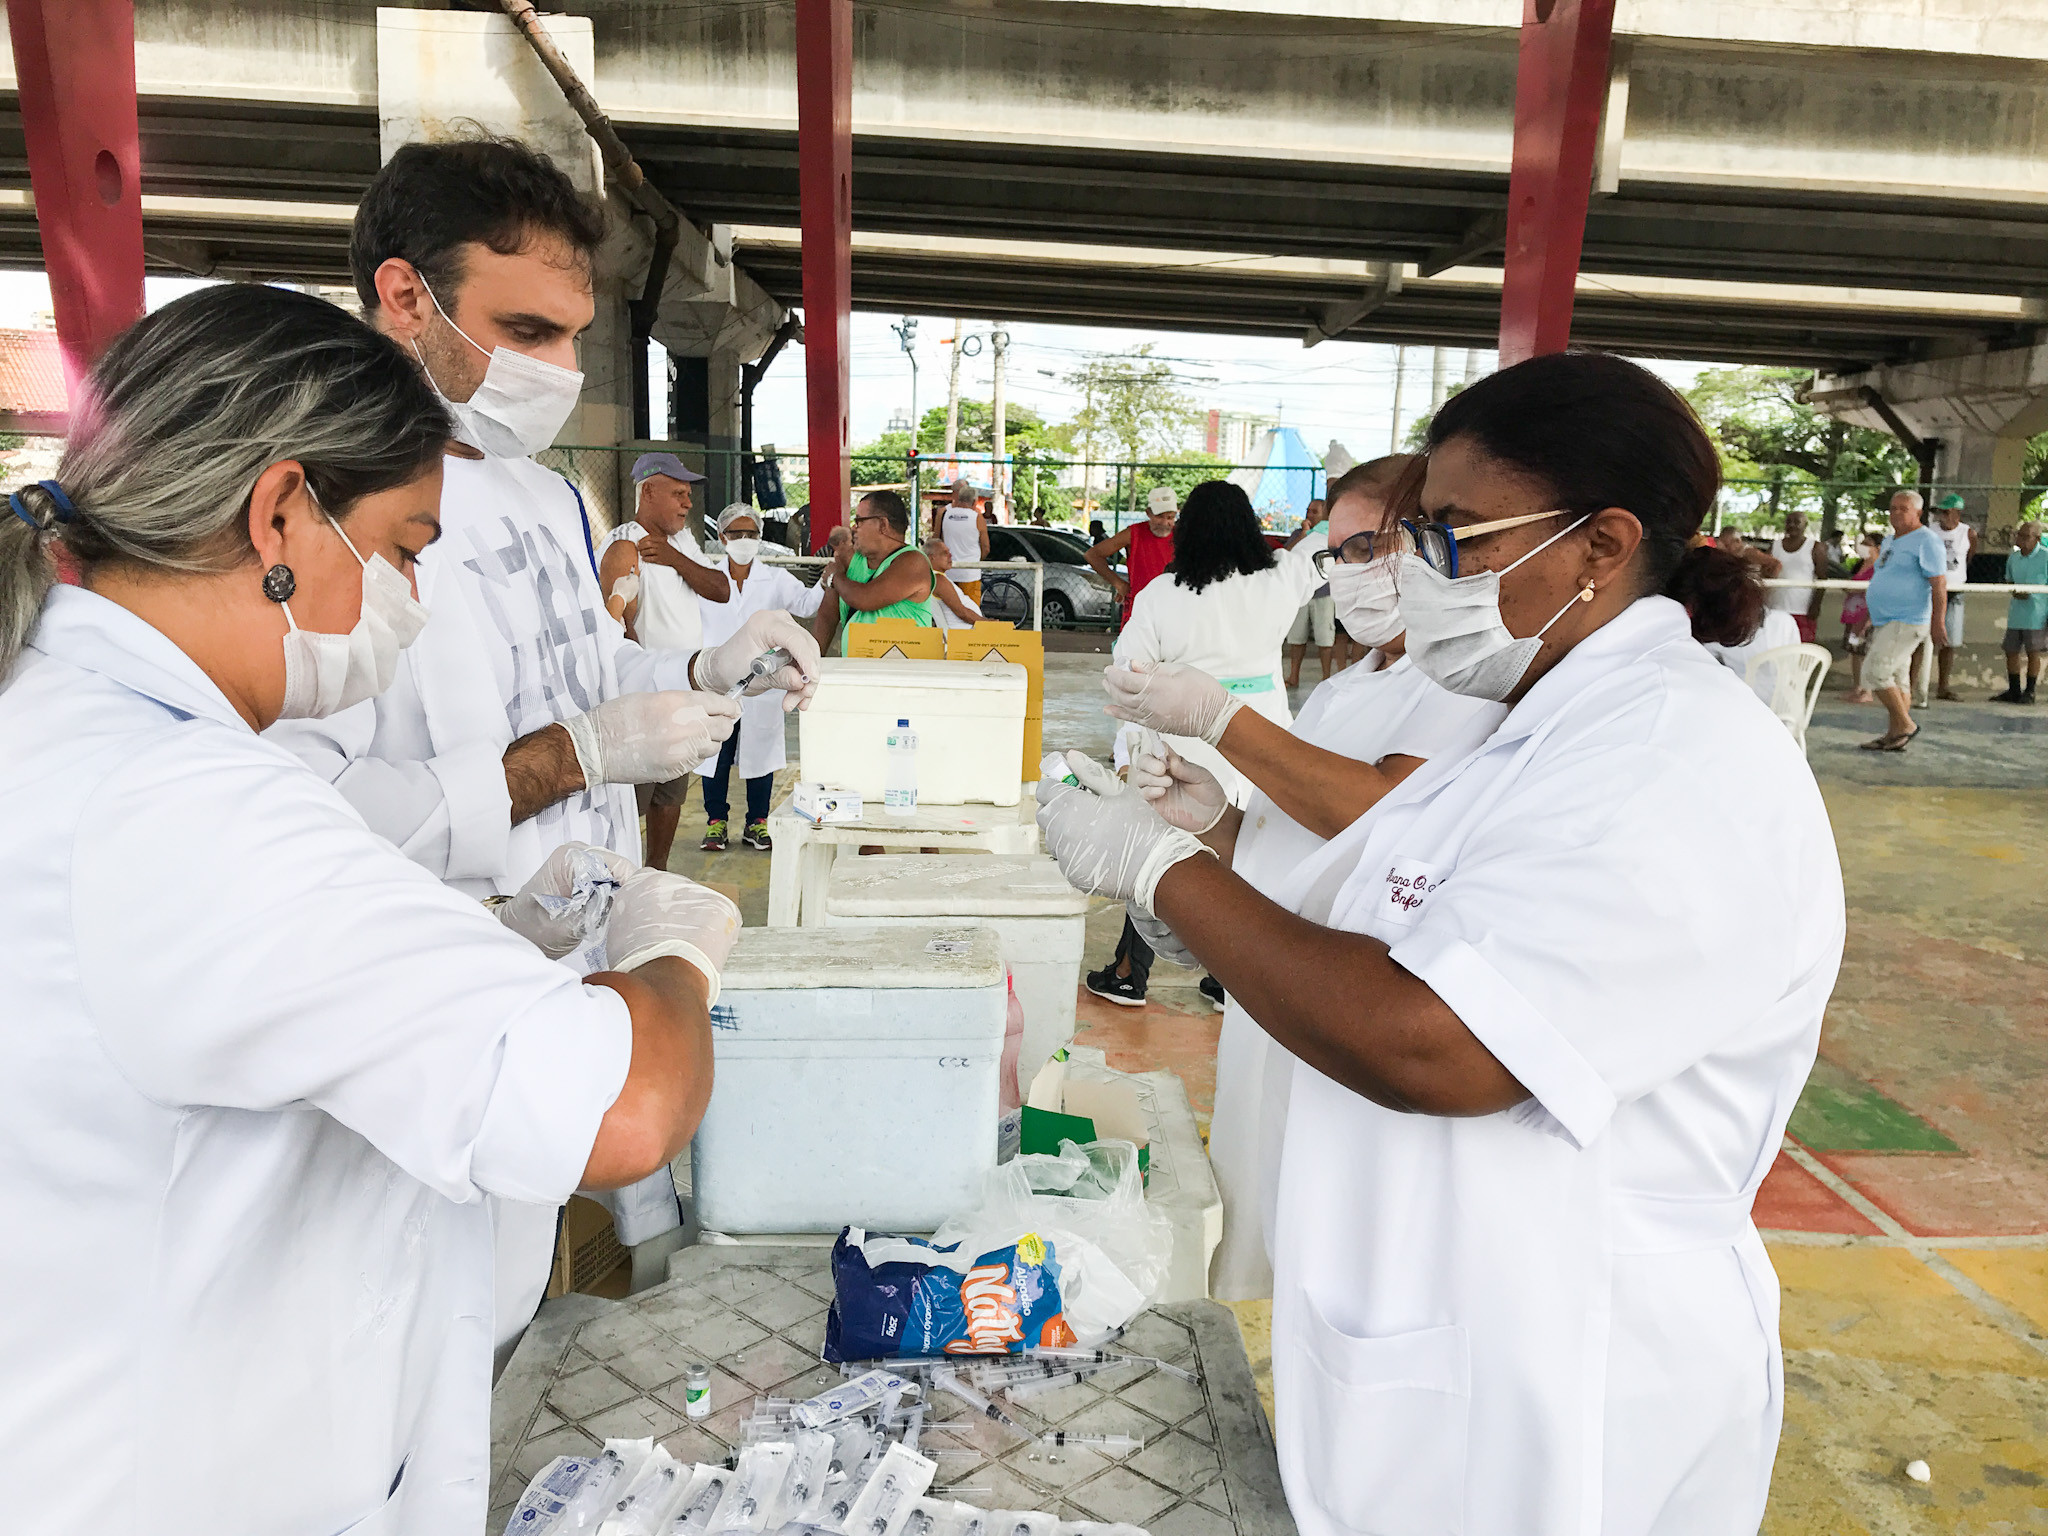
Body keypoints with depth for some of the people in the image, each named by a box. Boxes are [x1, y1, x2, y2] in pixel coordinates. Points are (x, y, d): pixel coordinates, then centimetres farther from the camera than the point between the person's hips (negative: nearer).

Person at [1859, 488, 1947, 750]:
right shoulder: (1888, 542, 18)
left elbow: (1939, 583, -14)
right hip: (1884, 622, 9)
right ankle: (1894, 737, 12)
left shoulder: (1926, 541, -9)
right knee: (1896, 679, 10)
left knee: (1877, 670, -16)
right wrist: (1873, 619, 26)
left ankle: (1905, 724, -5)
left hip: (1907, 622, -9)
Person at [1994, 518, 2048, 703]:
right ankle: (2013, 691, 20)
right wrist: (2015, 591, -3)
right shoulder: (2013, 558, 8)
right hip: (2016, 614, 6)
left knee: (2033, 653, 1)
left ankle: (2029, 692, 11)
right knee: (2011, 651, 8)